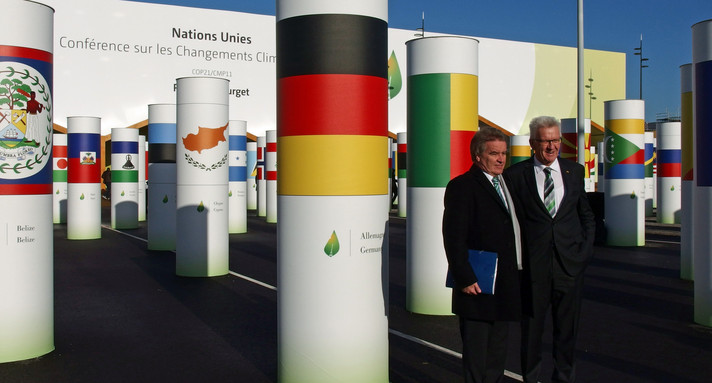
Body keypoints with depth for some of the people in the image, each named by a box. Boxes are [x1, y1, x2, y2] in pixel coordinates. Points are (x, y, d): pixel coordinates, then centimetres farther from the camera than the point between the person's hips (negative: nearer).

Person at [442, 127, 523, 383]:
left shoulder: (506, 183, 15)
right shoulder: (462, 186, -11)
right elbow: (454, 238, -15)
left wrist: (516, 273, 14)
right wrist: (465, 279, -19)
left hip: (506, 284, 8)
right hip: (478, 285, -8)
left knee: (498, 350, 17)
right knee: (476, 350, 1)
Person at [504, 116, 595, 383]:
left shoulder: (575, 171, 8)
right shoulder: (515, 175, -2)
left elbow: (587, 216, 14)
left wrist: (586, 250, 4)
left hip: (570, 262, 3)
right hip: (532, 265, -2)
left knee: (567, 327, 12)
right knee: (531, 327, 7)